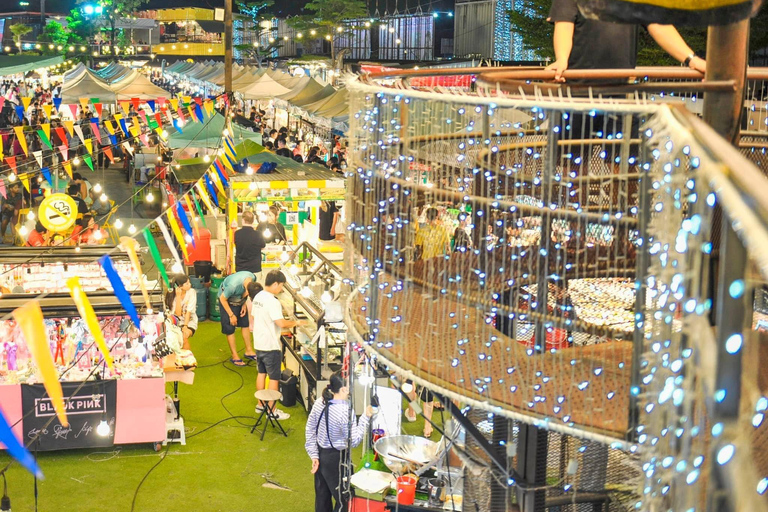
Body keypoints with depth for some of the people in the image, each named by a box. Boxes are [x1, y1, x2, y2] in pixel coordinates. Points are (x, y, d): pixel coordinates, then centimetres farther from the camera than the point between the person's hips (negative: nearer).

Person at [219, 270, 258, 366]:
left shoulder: (253, 278, -25)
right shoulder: (233, 285, -41)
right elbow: (222, 299, -23)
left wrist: (244, 304, -5)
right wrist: (231, 315, -16)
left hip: (239, 299, 6)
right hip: (226, 299, -6)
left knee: (245, 324, 8)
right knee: (230, 329, -1)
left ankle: (249, 351, 22)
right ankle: (235, 356, 10)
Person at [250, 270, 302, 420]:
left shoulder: (258, 297, 5)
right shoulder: (272, 301, -23)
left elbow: (252, 319, 15)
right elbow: (281, 323, -29)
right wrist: (295, 323, -13)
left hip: (258, 344, 9)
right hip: (271, 346, -9)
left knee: (261, 373, 19)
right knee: (274, 378, 1)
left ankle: (261, 405, 30)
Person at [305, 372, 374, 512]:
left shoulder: (319, 403, -5)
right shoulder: (345, 411, -27)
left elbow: (309, 430, 2)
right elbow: (354, 441, -22)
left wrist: (313, 455, 9)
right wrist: (366, 417, -17)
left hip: (320, 455, 8)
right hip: (337, 459, -8)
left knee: (322, 496, 22)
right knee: (344, 499, 9)